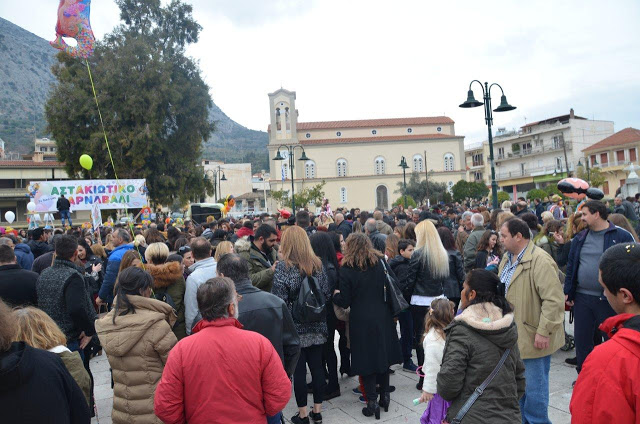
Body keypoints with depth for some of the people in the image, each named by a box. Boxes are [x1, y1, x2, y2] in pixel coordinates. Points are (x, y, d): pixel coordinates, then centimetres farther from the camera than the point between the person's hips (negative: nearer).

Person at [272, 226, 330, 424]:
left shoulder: (282, 267, -12)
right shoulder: (318, 264, 2)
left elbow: (280, 300, -15)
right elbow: (326, 294, 4)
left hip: (295, 326, -4)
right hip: (317, 325, 4)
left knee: (298, 369, 5)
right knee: (317, 366, 12)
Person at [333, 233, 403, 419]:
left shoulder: (346, 269, -11)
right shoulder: (381, 261, -1)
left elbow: (344, 301, -10)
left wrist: (335, 294, 10)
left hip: (361, 320, -4)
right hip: (383, 317, 4)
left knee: (366, 359, 7)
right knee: (382, 355, 18)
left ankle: (372, 402, 9)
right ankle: (385, 396, 27)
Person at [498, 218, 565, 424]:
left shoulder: (540, 261, -20)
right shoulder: (507, 258, 9)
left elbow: (554, 300, -23)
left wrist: (543, 332, -22)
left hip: (533, 337, -9)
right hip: (512, 335, 9)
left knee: (533, 388, 4)